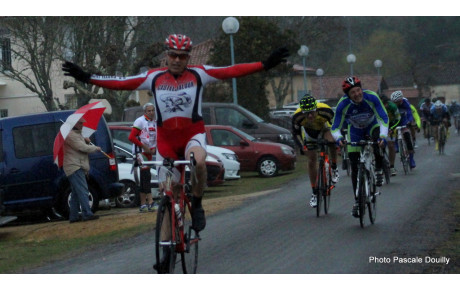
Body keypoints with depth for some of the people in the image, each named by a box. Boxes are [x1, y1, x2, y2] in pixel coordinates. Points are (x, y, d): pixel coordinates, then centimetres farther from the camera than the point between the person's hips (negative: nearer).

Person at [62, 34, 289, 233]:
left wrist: (265, 65, -18)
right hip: (166, 138, 2)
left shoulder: (198, 74, -1)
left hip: (193, 134, -2)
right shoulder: (154, 78, 2)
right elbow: (121, 83, -2)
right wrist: (86, 78, -9)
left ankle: (197, 205, -11)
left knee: (198, 163, -36)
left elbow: (232, 71, -9)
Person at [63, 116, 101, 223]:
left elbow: (82, 146, 30)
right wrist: (96, 148, -5)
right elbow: (82, 148, -19)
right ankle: (87, 214, -23)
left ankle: (73, 216, 13)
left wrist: (85, 141, 7)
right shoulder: (71, 135, -13)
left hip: (78, 168, 11)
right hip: (75, 167, -11)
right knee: (82, 190, -17)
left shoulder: (77, 134, 22)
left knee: (76, 193, 11)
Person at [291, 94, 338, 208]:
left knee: (332, 142, -33)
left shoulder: (325, 111, -39)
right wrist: (302, 146, -31)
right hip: (309, 133, 1)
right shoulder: (297, 116, -36)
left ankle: (334, 168, -6)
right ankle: (315, 193, 10)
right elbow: (296, 133, -17)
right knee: (311, 161, -1)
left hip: (324, 128, -1)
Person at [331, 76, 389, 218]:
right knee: (354, 167, -4)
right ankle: (357, 201, 9)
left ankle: (379, 170, -15)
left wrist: (383, 136, -50)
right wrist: (339, 138, -47)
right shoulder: (343, 104, -29)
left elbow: (384, 118, -32)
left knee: (378, 139, -38)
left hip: (372, 126, -1)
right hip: (355, 131, 1)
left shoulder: (371, 97, -32)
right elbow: (335, 128, -25)